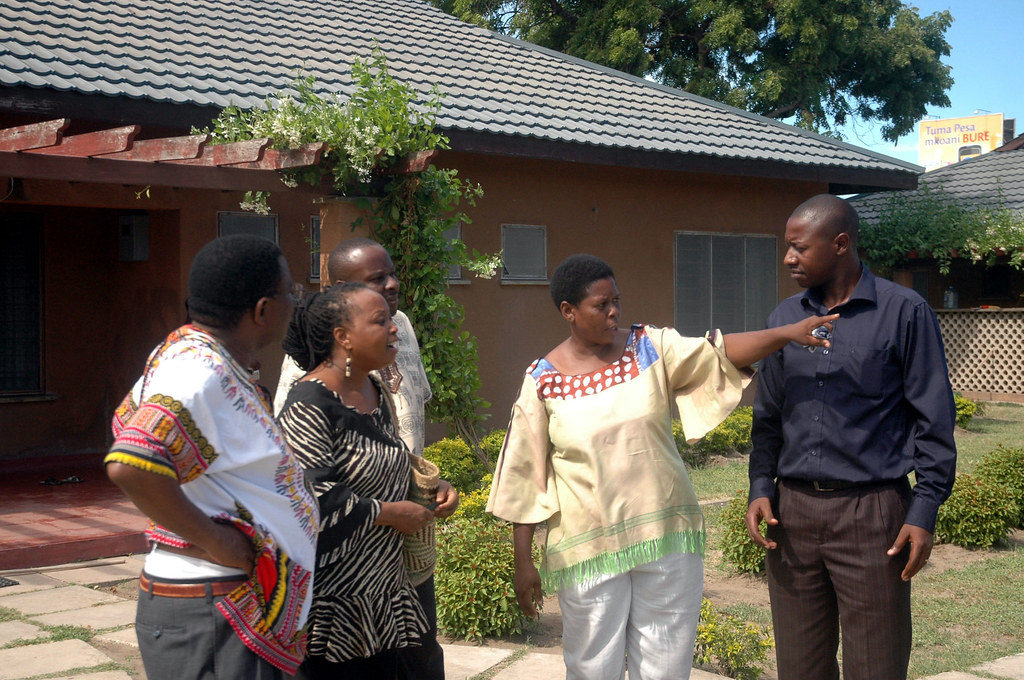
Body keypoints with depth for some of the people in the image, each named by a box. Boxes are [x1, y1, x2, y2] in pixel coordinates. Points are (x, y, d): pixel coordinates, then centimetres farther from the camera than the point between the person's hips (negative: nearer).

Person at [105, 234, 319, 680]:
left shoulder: (197, 357, 10)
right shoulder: (199, 372, -21)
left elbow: (129, 423, 25)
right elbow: (129, 466, -33)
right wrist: (218, 541, -23)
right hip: (209, 614, -10)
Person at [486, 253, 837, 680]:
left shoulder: (651, 348, 1)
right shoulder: (543, 382, -4)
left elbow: (717, 352, -12)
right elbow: (525, 478, -1)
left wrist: (788, 333, -28)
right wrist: (523, 562, -2)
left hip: (666, 535, 2)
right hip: (589, 549, -2)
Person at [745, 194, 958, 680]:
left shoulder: (903, 312, -3)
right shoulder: (784, 318, 11)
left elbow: (933, 420, -3)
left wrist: (924, 511, -8)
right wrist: (761, 488, 5)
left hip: (872, 512, -4)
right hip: (793, 510, 4)